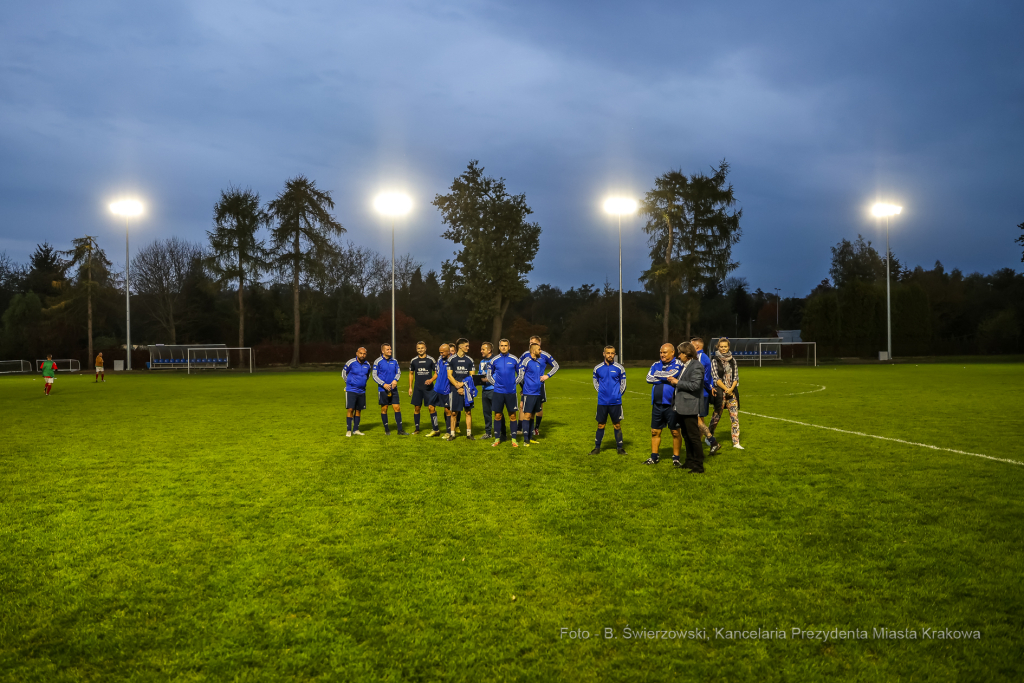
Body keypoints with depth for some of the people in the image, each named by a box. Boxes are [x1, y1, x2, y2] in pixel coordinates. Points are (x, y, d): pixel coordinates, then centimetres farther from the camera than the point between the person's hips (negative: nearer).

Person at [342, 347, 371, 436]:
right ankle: (349, 430, -4)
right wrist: (349, 382, 7)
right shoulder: (351, 362, -10)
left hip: (362, 391, 5)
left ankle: (356, 430, 15)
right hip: (351, 390, -5)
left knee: (358, 410, 7)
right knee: (350, 409, -10)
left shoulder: (367, 364, 4)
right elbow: (344, 373, 5)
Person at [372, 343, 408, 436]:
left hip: (393, 389, 3)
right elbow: (374, 376, -4)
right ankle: (387, 430, 16)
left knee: (397, 408, -2)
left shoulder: (394, 361, 8)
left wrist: (395, 380, -9)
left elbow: (398, 372, 12)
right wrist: (383, 384, -15)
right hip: (383, 390, -3)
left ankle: (400, 430, 3)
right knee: (384, 409, 4)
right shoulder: (378, 362, -4)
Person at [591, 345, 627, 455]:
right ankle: (597, 447, 16)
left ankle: (619, 448, 12)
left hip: (615, 402, -1)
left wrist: (617, 395, 3)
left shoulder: (619, 368, -1)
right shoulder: (597, 368, 3)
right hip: (602, 402, 1)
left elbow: (623, 384, 7)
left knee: (617, 425, 3)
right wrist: (602, 392, 8)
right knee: (600, 425, 7)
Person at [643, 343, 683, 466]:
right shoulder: (656, 365, 12)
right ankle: (654, 457, 21)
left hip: (671, 404, -5)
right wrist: (667, 379, -9)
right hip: (657, 404, 5)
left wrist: (657, 375, -8)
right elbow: (649, 378, -4)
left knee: (675, 432, 2)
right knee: (655, 432, 10)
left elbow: (672, 374, -22)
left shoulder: (678, 364, -3)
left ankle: (676, 458, 11)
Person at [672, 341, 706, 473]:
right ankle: (690, 461, 27)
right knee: (686, 436, 17)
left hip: (689, 407, -10)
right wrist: (675, 381, 7)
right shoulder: (685, 366, 16)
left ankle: (699, 466, 1)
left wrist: (678, 382, -15)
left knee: (694, 436, -4)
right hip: (681, 407, 10)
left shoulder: (696, 367, -13)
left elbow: (695, 385, -22)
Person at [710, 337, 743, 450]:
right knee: (716, 416, 4)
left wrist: (731, 388, -8)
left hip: (732, 391, 3)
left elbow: (736, 377, 8)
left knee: (735, 416, -2)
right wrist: (726, 389, -14)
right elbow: (716, 378, -7)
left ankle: (736, 442, -1)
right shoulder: (715, 360, -2)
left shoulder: (732, 360, 10)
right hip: (720, 391, -3)